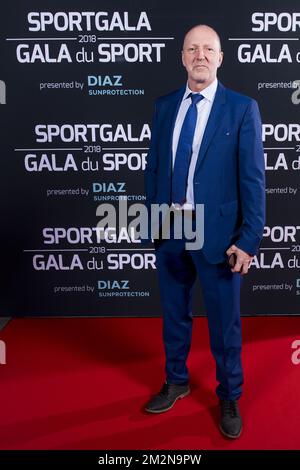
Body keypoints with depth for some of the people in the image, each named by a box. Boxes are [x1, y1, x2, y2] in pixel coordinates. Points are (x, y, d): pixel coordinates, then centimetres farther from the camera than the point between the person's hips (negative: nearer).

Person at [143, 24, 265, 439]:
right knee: (174, 313, 19)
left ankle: (229, 398, 33)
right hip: (169, 230, 4)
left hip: (217, 233, -4)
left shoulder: (242, 108, -5)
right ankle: (176, 382, 42)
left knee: (224, 323, 10)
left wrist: (249, 239, -12)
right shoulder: (165, 106, 7)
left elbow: (253, 179, -8)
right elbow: (153, 167, 10)